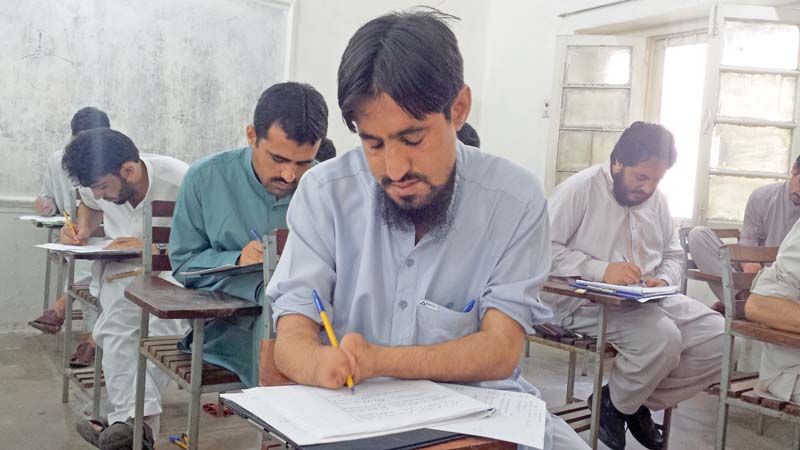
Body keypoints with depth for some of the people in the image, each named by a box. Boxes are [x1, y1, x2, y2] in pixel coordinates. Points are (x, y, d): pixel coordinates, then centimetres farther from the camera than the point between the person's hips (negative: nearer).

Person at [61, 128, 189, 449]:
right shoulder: (98, 184, -1)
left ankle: (126, 420, -30)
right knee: (121, 314, -31)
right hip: (120, 266, 4)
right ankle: (140, 422, -36)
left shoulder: (178, 180, -21)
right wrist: (83, 229, 4)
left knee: (163, 314, -36)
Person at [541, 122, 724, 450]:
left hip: (648, 300, 8)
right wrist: (601, 270, -28)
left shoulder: (656, 199, 14)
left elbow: (674, 254, 20)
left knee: (720, 336, -9)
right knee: (662, 336, -31)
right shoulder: (578, 189, -10)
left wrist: (664, 280, -4)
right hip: (585, 301, -7)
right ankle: (613, 404, -1)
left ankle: (643, 401, 8)